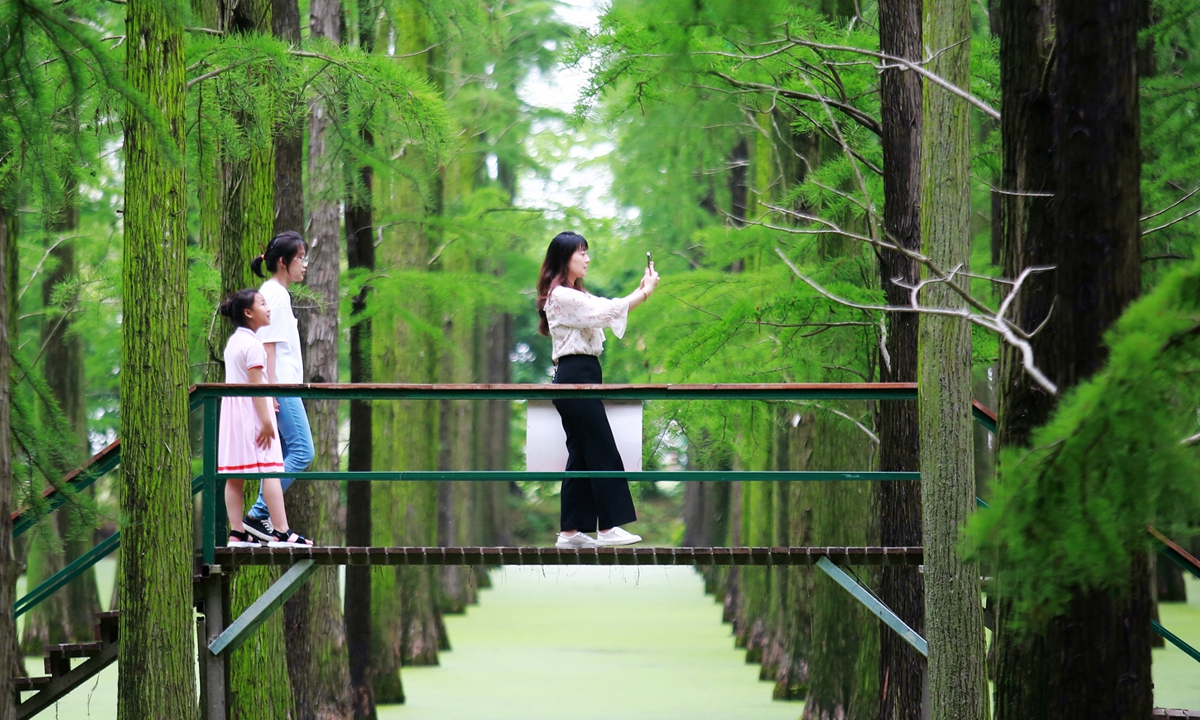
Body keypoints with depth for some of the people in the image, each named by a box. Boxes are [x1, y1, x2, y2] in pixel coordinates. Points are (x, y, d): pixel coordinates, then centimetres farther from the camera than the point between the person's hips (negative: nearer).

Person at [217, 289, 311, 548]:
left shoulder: (233, 342, 15)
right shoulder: (253, 344, -13)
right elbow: (256, 383, -18)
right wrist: (266, 420, -19)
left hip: (231, 409, 9)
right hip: (251, 411, -9)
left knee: (234, 474, 5)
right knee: (270, 470, -10)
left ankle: (236, 532, 3)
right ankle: (281, 532, -14)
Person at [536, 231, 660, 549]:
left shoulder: (574, 295, 20)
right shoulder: (562, 296, -12)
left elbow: (609, 309, 12)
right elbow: (608, 311, -19)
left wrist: (641, 290, -1)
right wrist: (645, 292, -13)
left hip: (580, 376, 10)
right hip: (576, 376, -10)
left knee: (581, 456, 9)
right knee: (603, 452, -7)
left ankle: (570, 531, 9)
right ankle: (608, 527, -5)